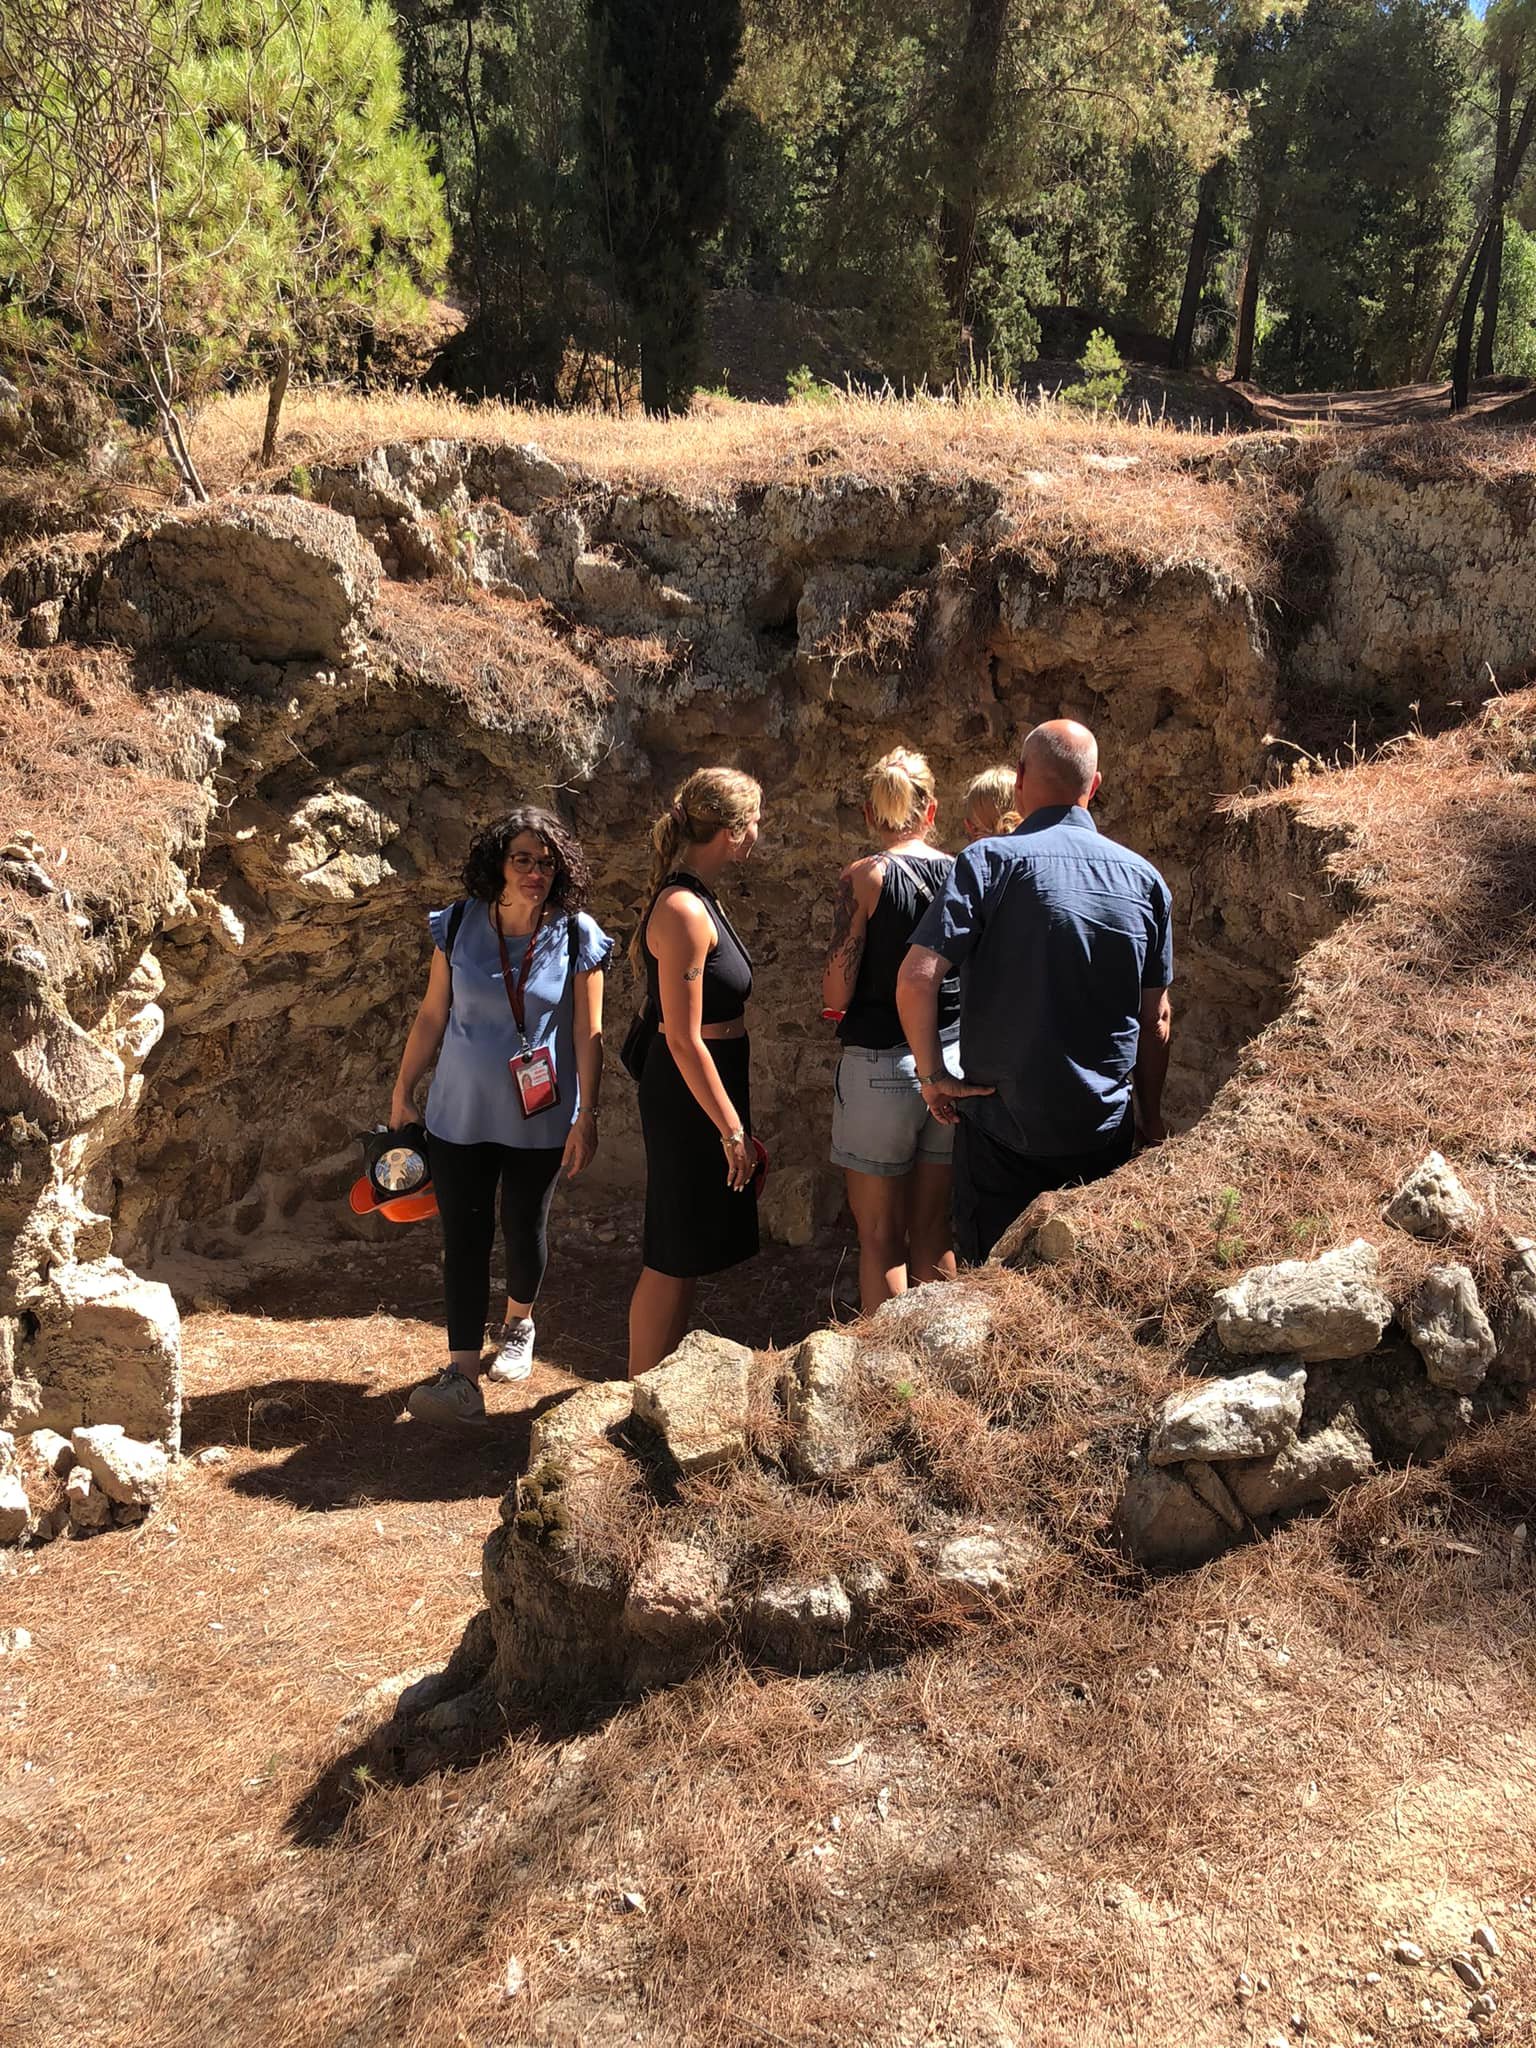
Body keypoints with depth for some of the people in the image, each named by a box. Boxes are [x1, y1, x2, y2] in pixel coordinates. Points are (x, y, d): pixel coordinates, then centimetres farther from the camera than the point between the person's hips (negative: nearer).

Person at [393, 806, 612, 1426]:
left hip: (539, 1119, -1)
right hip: (460, 1113, 1)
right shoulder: (459, 925, -5)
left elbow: (588, 1033, -5)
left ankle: (518, 1323, 41)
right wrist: (403, 1091, 6)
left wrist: (587, 1116, -7)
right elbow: (432, 1015, 3)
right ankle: (463, 1378, 2)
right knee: (465, 1238, -1)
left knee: (524, 1230, 12)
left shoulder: (577, 936, -8)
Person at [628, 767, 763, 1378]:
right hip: (690, 1098, -10)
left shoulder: (697, 899, 11)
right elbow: (683, 1039, -23)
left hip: (707, 1089, 10)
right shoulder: (683, 910, -21)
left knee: (687, 1256, 18)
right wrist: (732, 1130, -19)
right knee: (674, 1259, 0)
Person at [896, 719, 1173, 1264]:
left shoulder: (990, 861, -11)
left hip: (1002, 1128, -3)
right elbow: (1156, 1021, 7)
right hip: (1105, 1134, 4)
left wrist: (933, 1075, -8)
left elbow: (916, 978, -21)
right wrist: (1151, 1120, 18)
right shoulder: (1144, 878, 1)